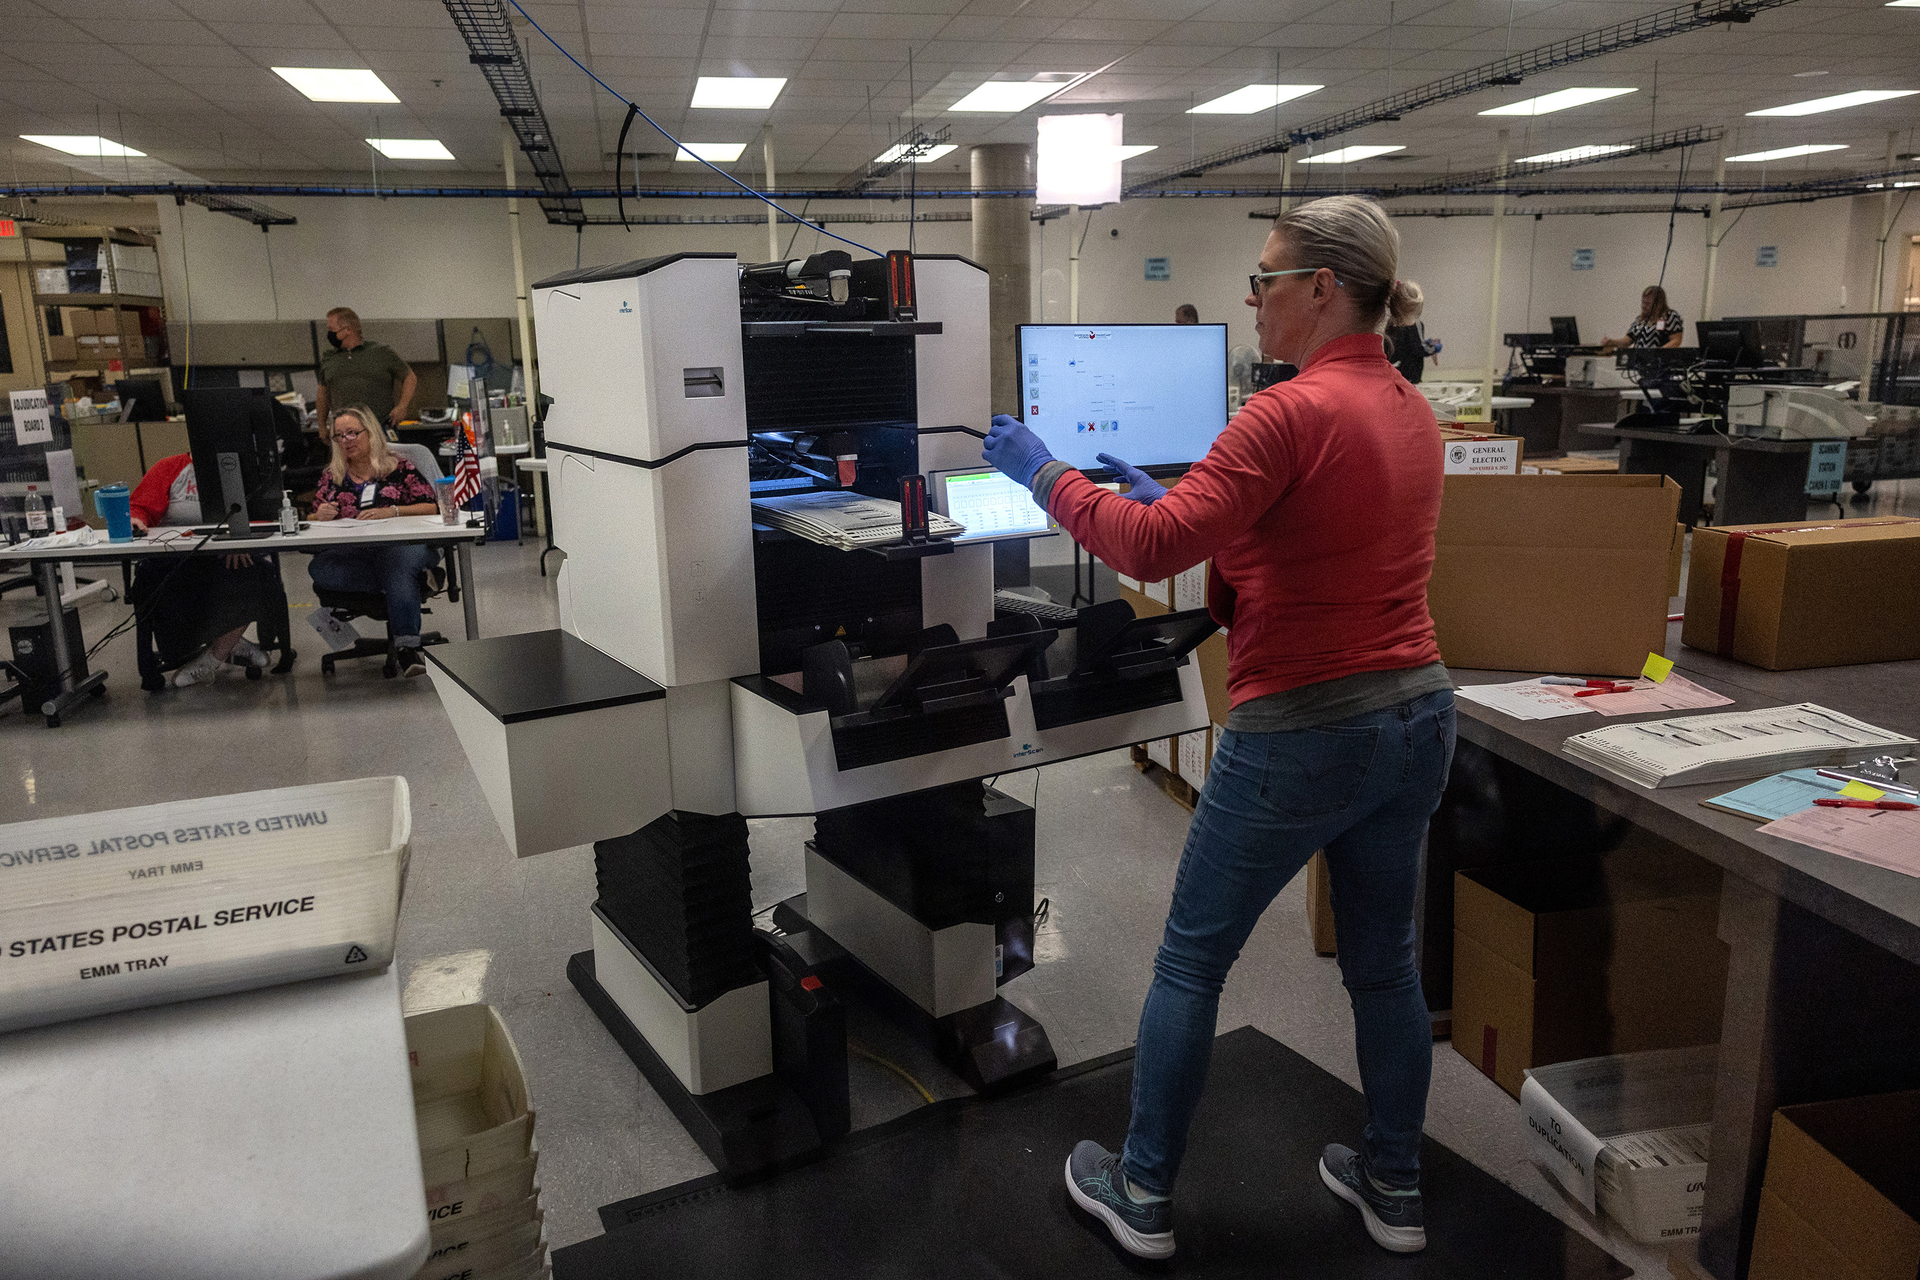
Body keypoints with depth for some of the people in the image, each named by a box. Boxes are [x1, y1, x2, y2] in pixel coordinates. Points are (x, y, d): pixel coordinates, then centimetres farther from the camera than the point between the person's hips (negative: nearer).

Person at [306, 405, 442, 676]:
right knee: (319, 568, -31)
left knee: (399, 562, -40)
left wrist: (391, 512, -11)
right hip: (347, 553, 3)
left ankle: (406, 644, -43)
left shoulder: (399, 467, 14)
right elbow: (312, 519, 23)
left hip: (399, 545, -3)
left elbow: (432, 507, 4)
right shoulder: (331, 475, 24)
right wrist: (320, 515, -1)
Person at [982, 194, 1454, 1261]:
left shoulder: (1293, 415, -19)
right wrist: (1172, 497, 15)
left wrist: (1045, 473, -12)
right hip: (1416, 713, 8)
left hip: (1305, 732, -8)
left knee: (1191, 961, 9)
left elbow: (1156, 548, -24)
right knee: (1385, 961, 21)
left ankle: (1143, 1195, 25)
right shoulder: (1413, 413, 8)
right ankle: (1395, 1188, 37)